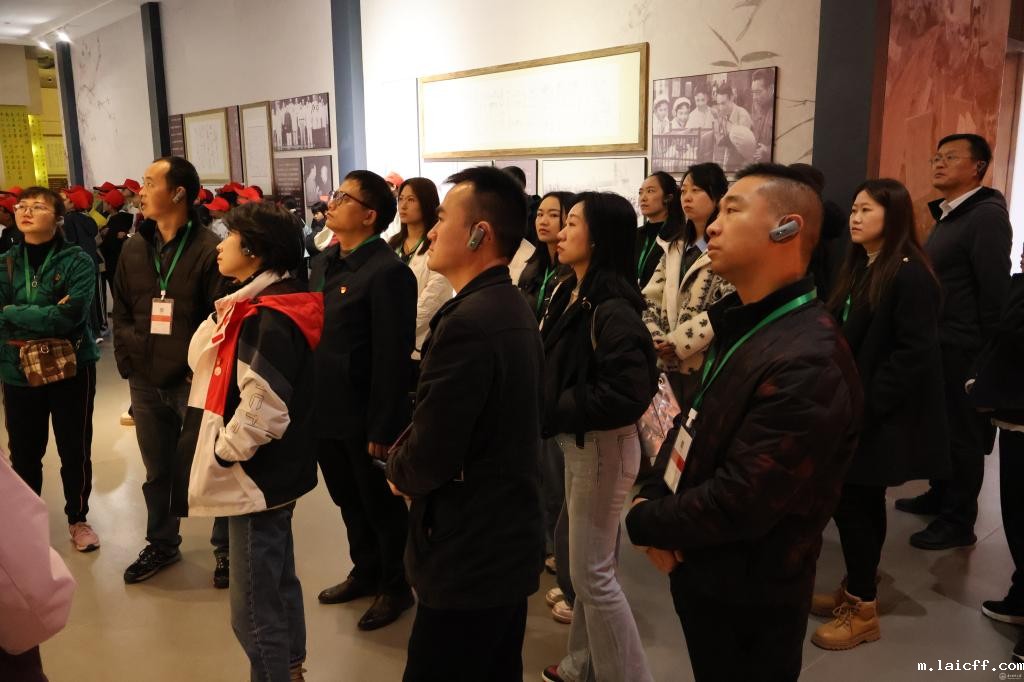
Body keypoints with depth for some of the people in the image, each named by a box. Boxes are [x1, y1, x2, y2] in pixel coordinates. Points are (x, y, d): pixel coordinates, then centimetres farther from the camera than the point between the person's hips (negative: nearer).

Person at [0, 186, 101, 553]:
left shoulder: (77, 262, -9)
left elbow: (70, 316, -22)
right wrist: (47, 315, -18)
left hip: (70, 368, -3)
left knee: (75, 450, 9)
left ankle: (78, 518, 28)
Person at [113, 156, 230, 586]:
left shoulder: (207, 249, -12)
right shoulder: (134, 249, 7)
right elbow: (121, 312, 13)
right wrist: (127, 363, 4)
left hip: (193, 382, -5)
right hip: (146, 384, 6)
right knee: (158, 471, 20)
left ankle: (225, 548, 25)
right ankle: (161, 544, 38)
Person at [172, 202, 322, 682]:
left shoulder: (267, 319, -24)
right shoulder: (264, 305, 9)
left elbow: (262, 410, -29)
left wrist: (222, 453, -17)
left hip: (256, 477, -11)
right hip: (273, 471, 11)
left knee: (254, 611, 2)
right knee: (280, 583, 26)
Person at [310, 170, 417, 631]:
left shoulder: (388, 272, -19)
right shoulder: (324, 263, 8)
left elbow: (393, 358, -21)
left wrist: (382, 428, -19)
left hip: (365, 418, -8)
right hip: (327, 411, 8)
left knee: (383, 506, 11)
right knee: (349, 502, 22)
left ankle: (395, 587, 31)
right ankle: (366, 572, 43)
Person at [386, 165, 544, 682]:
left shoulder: (467, 321, -25)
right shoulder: (512, 309, 7)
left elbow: (428, 459, -25)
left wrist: (397, 471, -3)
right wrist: (412, 466, 2)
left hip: (468, 555, -9)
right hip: (508, 540, 9)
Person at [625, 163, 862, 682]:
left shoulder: (806, 364, -29)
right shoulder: (746, 327, 5)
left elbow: (738, 506, -29)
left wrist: (642, 521, -13)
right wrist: (657, 500, -6)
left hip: (746, 601, -8)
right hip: (701, 572, 9)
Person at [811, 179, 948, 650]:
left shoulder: (910, 275, -16)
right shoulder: (859, 267, 11)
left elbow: (915, 354, -20)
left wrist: (865, 406, -20)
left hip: (881, 415, -8)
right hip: (853, 408, 8)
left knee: (851, 502, -3)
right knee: (862, 502, 16)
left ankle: (862, 609, 12)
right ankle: (855, 589, 28)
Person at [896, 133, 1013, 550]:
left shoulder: (987, 215, -15)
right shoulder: (946, 215, 13)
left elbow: (995, 291, -18)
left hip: (963, 350, -8)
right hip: (938, 344, 8)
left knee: (962, 434, 3)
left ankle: (959, 522, 16)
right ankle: (940, 496, 33)